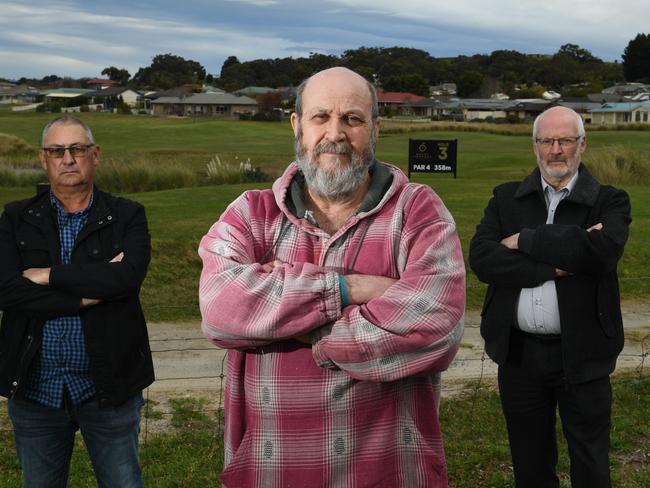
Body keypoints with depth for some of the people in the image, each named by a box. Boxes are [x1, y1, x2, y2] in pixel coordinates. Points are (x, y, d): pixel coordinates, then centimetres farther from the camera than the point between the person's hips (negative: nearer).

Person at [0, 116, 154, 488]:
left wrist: (50, 275, -15)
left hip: (108, 387, -2)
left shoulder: (127, 217, -1)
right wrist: (89, 294, -17)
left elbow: (128, 275, -21)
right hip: (35, 388, 2)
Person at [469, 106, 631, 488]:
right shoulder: (506, 198, 5)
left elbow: (602, 249, -24)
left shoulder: (610, 202, -2)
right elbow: (481, 258, -11)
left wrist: (525, 241, -17)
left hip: (581, 354, -2)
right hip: (519, 353, 3)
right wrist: (553, 266, -19)